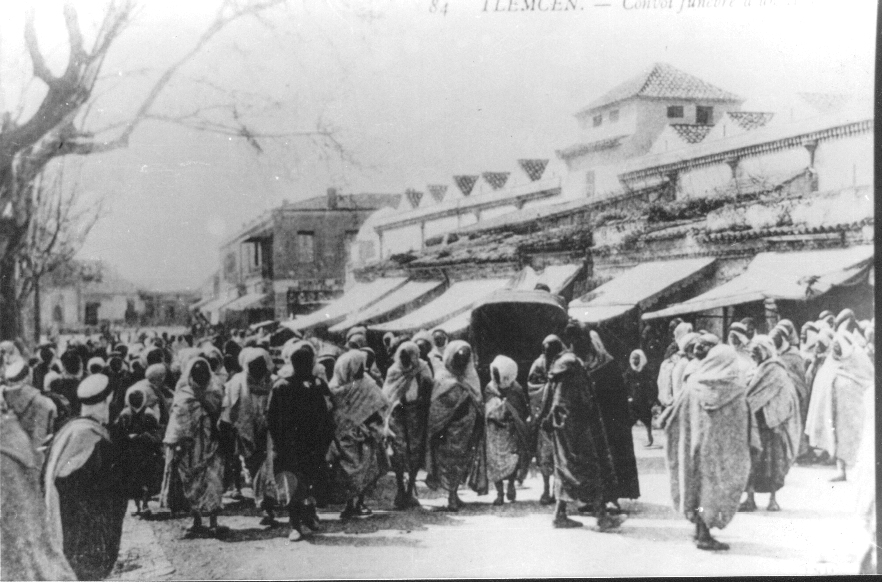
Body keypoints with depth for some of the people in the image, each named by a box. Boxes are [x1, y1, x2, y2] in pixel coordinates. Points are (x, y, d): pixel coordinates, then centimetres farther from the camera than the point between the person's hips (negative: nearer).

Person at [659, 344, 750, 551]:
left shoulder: (696, 382, -1)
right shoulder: (735, 388, -10)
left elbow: (678, 410, 4)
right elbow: (739, 425, -6)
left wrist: (663, 418, 18)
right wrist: (741, 453, 3)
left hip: (696, 441, 4)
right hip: (718, 445, -4)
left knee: (697, 482, 16)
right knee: (712, 486, 3)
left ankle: (700, 529, 24)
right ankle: (704, 535, 2)